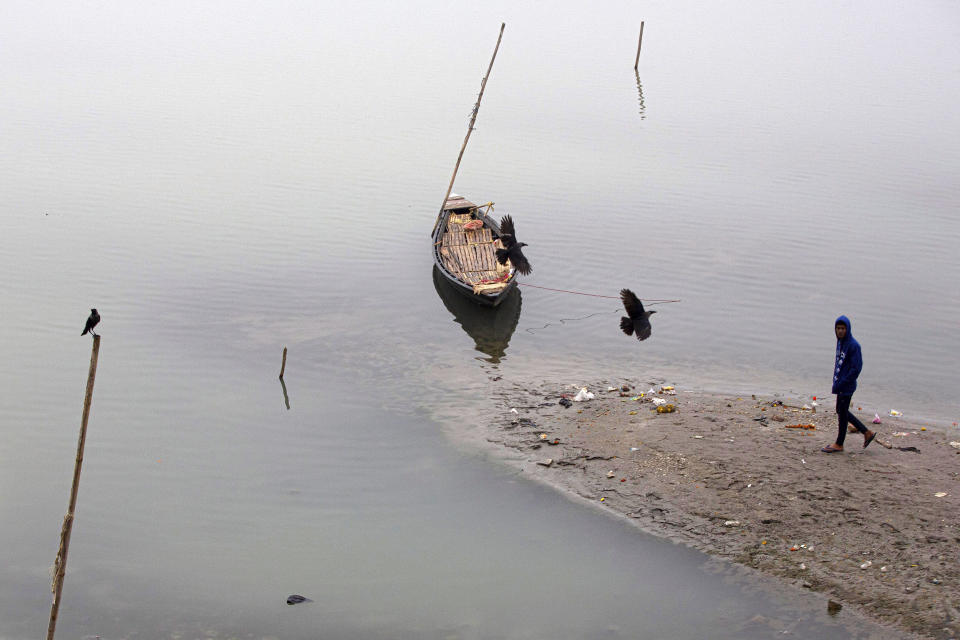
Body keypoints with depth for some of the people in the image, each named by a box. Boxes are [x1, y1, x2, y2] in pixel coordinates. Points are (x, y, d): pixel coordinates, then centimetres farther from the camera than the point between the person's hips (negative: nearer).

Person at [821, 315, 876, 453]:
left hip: (847, 387, -9)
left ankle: (839, 444, 14)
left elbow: (856, 368, -21)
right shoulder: (840, 342, 9)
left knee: (842, 413, 2)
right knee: (841, 412, 16)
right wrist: (836, 382, 11)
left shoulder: (853, 345, -18)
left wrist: (840, 384, -20)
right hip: (840, 385, 9)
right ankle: (867, 433, 27)